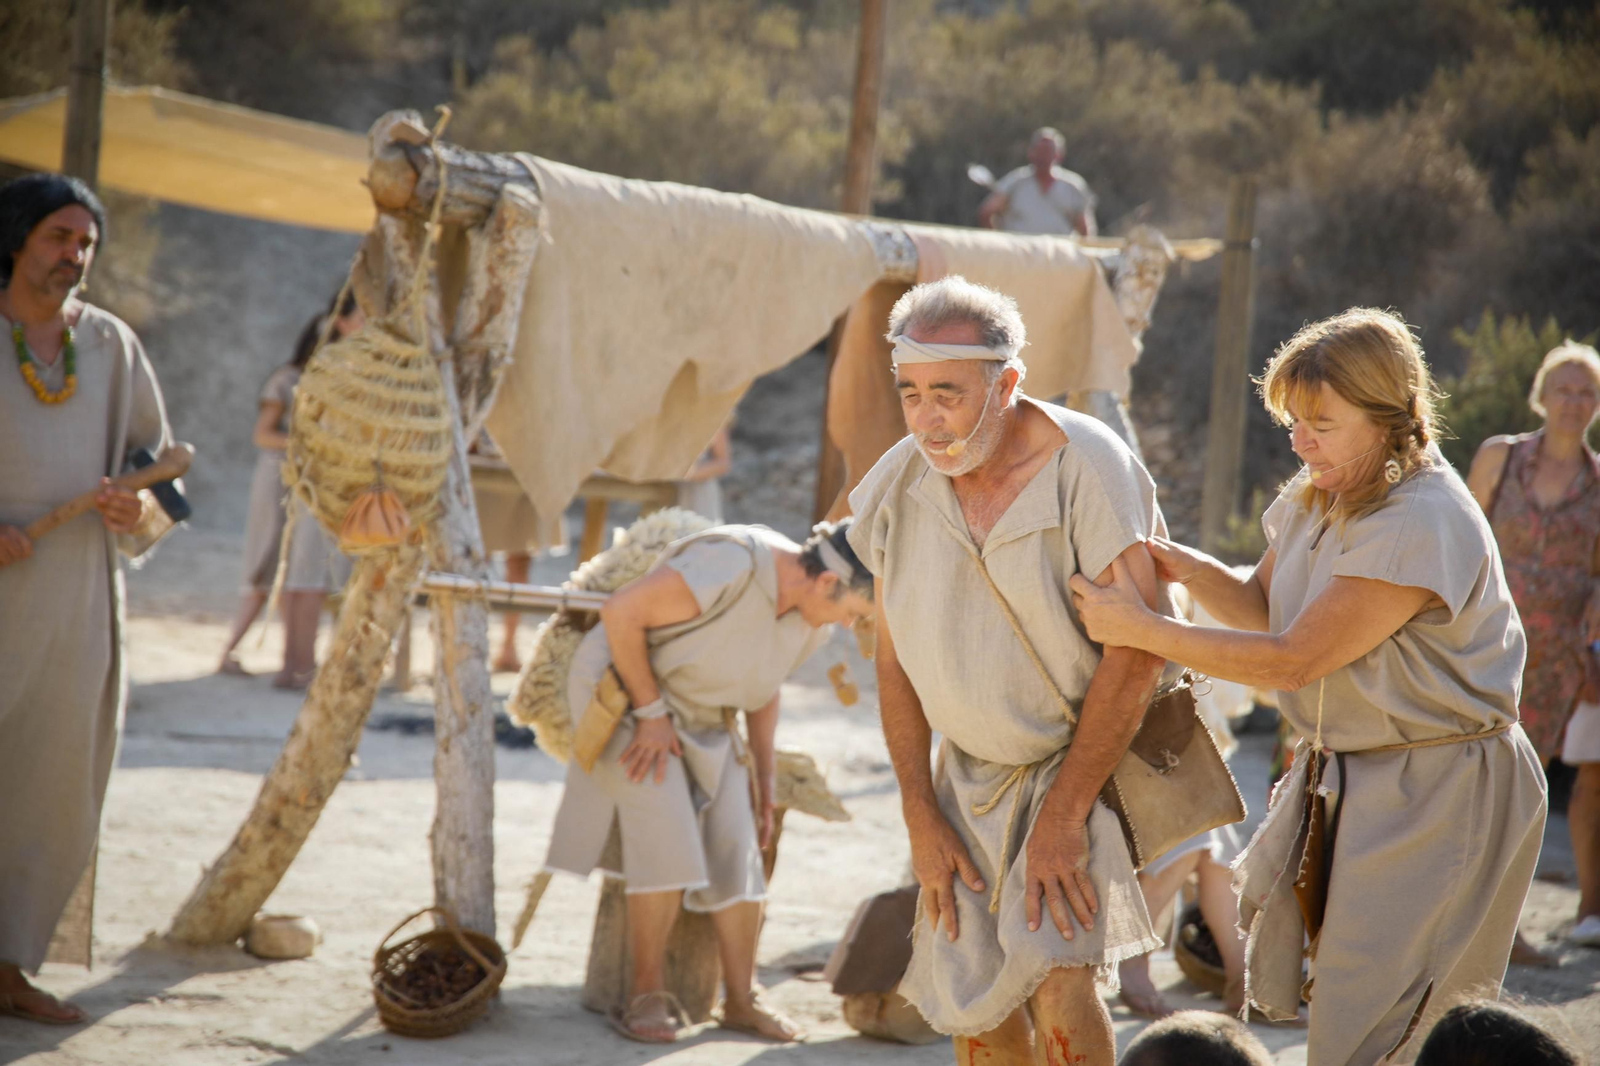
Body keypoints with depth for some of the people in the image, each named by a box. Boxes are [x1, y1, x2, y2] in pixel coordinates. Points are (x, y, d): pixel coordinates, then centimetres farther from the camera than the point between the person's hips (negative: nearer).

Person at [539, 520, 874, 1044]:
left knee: (736, 850, 0)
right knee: (668, 843, -17)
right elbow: (620, 612, -28)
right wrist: (651, 713, -22)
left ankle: (741, 1000, 13)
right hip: (625, 688, -7)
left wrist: (765, 785, 12)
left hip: (701, 716, 7)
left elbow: (763, 687, 10)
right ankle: (646, 996, -3)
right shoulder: (733, 567, -33)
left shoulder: (811, 614, -6)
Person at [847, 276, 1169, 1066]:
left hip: (1088, 759, -5)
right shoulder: (898, 485, -6)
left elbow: (1136, 656, -21)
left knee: (1055, 972, -22)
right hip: (973, 776, 5)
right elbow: (894, 657, 4)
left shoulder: (1087, 467, -21)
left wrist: (1065, 812, -21)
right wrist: (921, 815, -1)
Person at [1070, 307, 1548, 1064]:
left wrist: (1142, 630, -21)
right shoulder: (1316, 498, 5)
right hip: (1341, 774, 9)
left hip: (1439, 794, -9)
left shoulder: (1422, 527, -24)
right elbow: (1263, 605, 18)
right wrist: (1193, 570, -5)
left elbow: (1293, 660, -24)